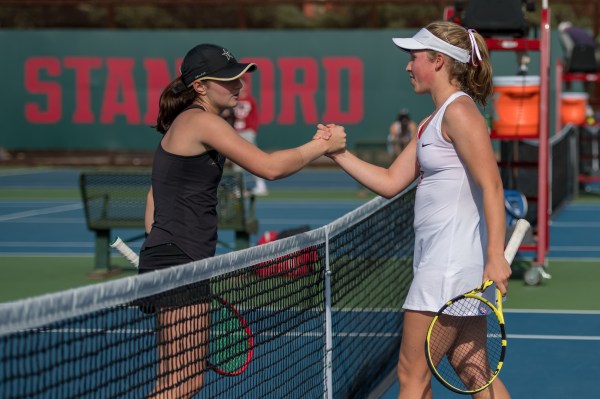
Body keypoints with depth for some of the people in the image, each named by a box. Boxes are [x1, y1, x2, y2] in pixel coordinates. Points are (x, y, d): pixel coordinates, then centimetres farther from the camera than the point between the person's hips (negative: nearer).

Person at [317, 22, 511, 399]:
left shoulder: (459, 111, -12)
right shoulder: (430, 124, 18)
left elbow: (491, 185, -19)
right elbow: (390, 182, 18)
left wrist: (496, 256, -25)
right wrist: (340, 153, 11)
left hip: (451, 261, -10)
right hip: (437, 259, 10)